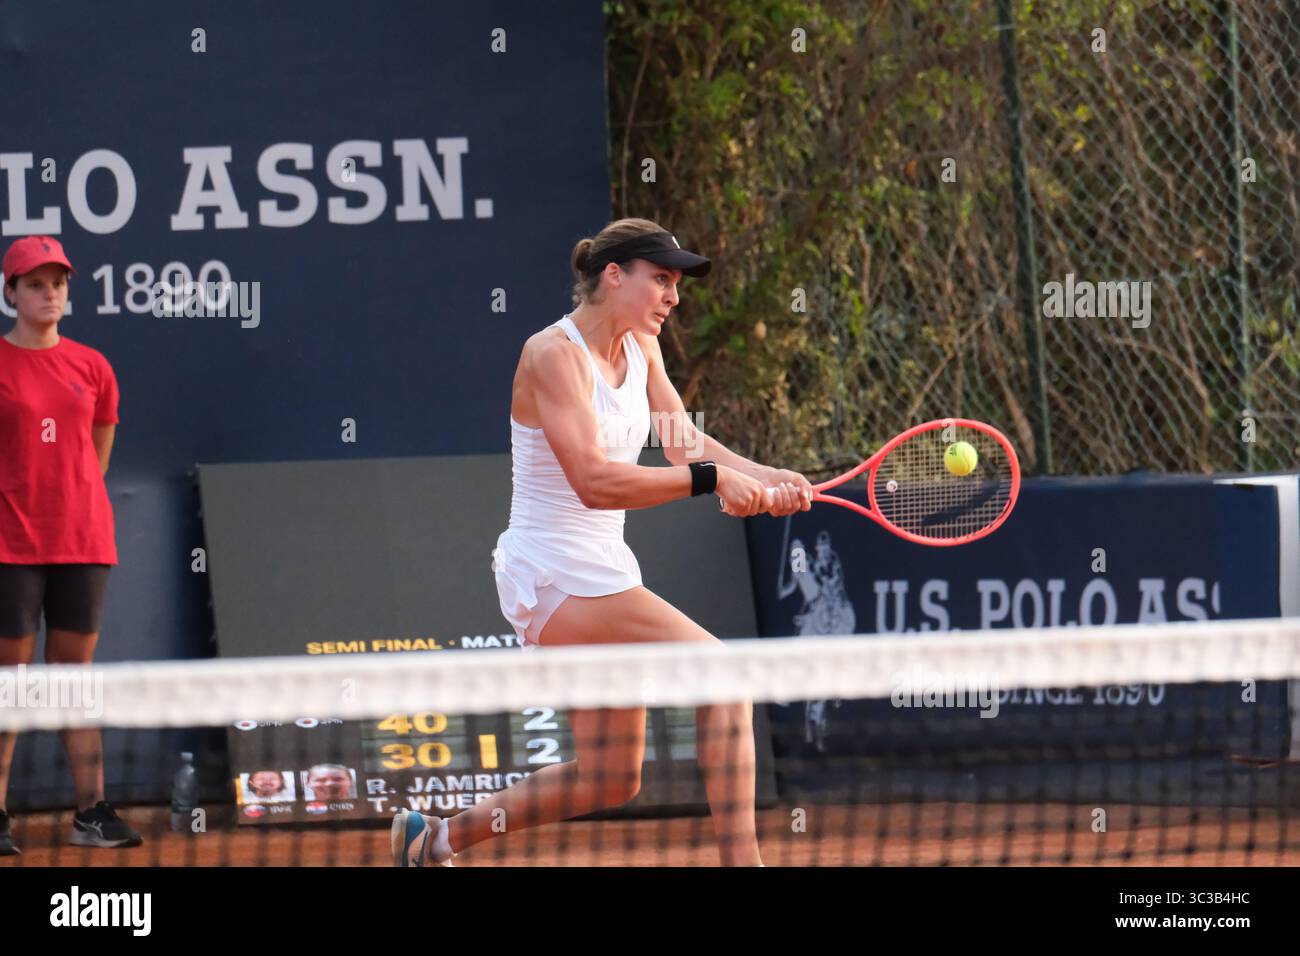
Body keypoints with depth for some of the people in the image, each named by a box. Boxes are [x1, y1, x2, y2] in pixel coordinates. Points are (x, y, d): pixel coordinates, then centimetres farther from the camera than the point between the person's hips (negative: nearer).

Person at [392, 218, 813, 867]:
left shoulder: (640, 350, 9)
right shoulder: (554, 355, -17)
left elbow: (686, 444, 2)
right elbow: (594, 481, -27)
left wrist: (765, 479, -16)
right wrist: (710, 478, -32)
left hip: (602, 570, 9)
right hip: (553, 576, -9)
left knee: (610, 779, 12)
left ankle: (433, 837, 23)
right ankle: (740, 859, -25)